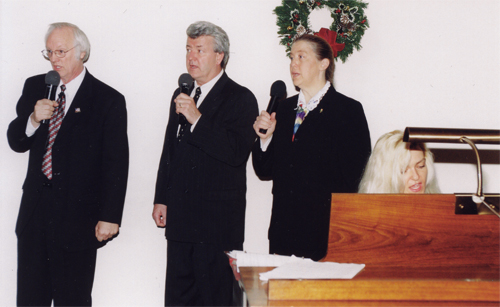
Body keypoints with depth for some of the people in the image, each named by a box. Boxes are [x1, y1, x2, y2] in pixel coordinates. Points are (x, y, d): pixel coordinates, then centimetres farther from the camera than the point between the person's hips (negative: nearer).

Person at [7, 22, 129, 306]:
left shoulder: (109, 101, -6)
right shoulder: (35, 87, 9)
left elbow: (116, 165, -7)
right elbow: (16, 142, 10)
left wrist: (110, 218, -12)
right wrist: (33, 119, -11)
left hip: (78, 217, -4)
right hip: (35, 213, 4)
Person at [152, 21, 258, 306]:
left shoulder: (240, 98, -6)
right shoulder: (181, 95, 16)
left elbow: (237, 154, -20)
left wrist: (197, 119, -23)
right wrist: (162, 199, 17)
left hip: (217, 219, -7)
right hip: (179, 217, 7)